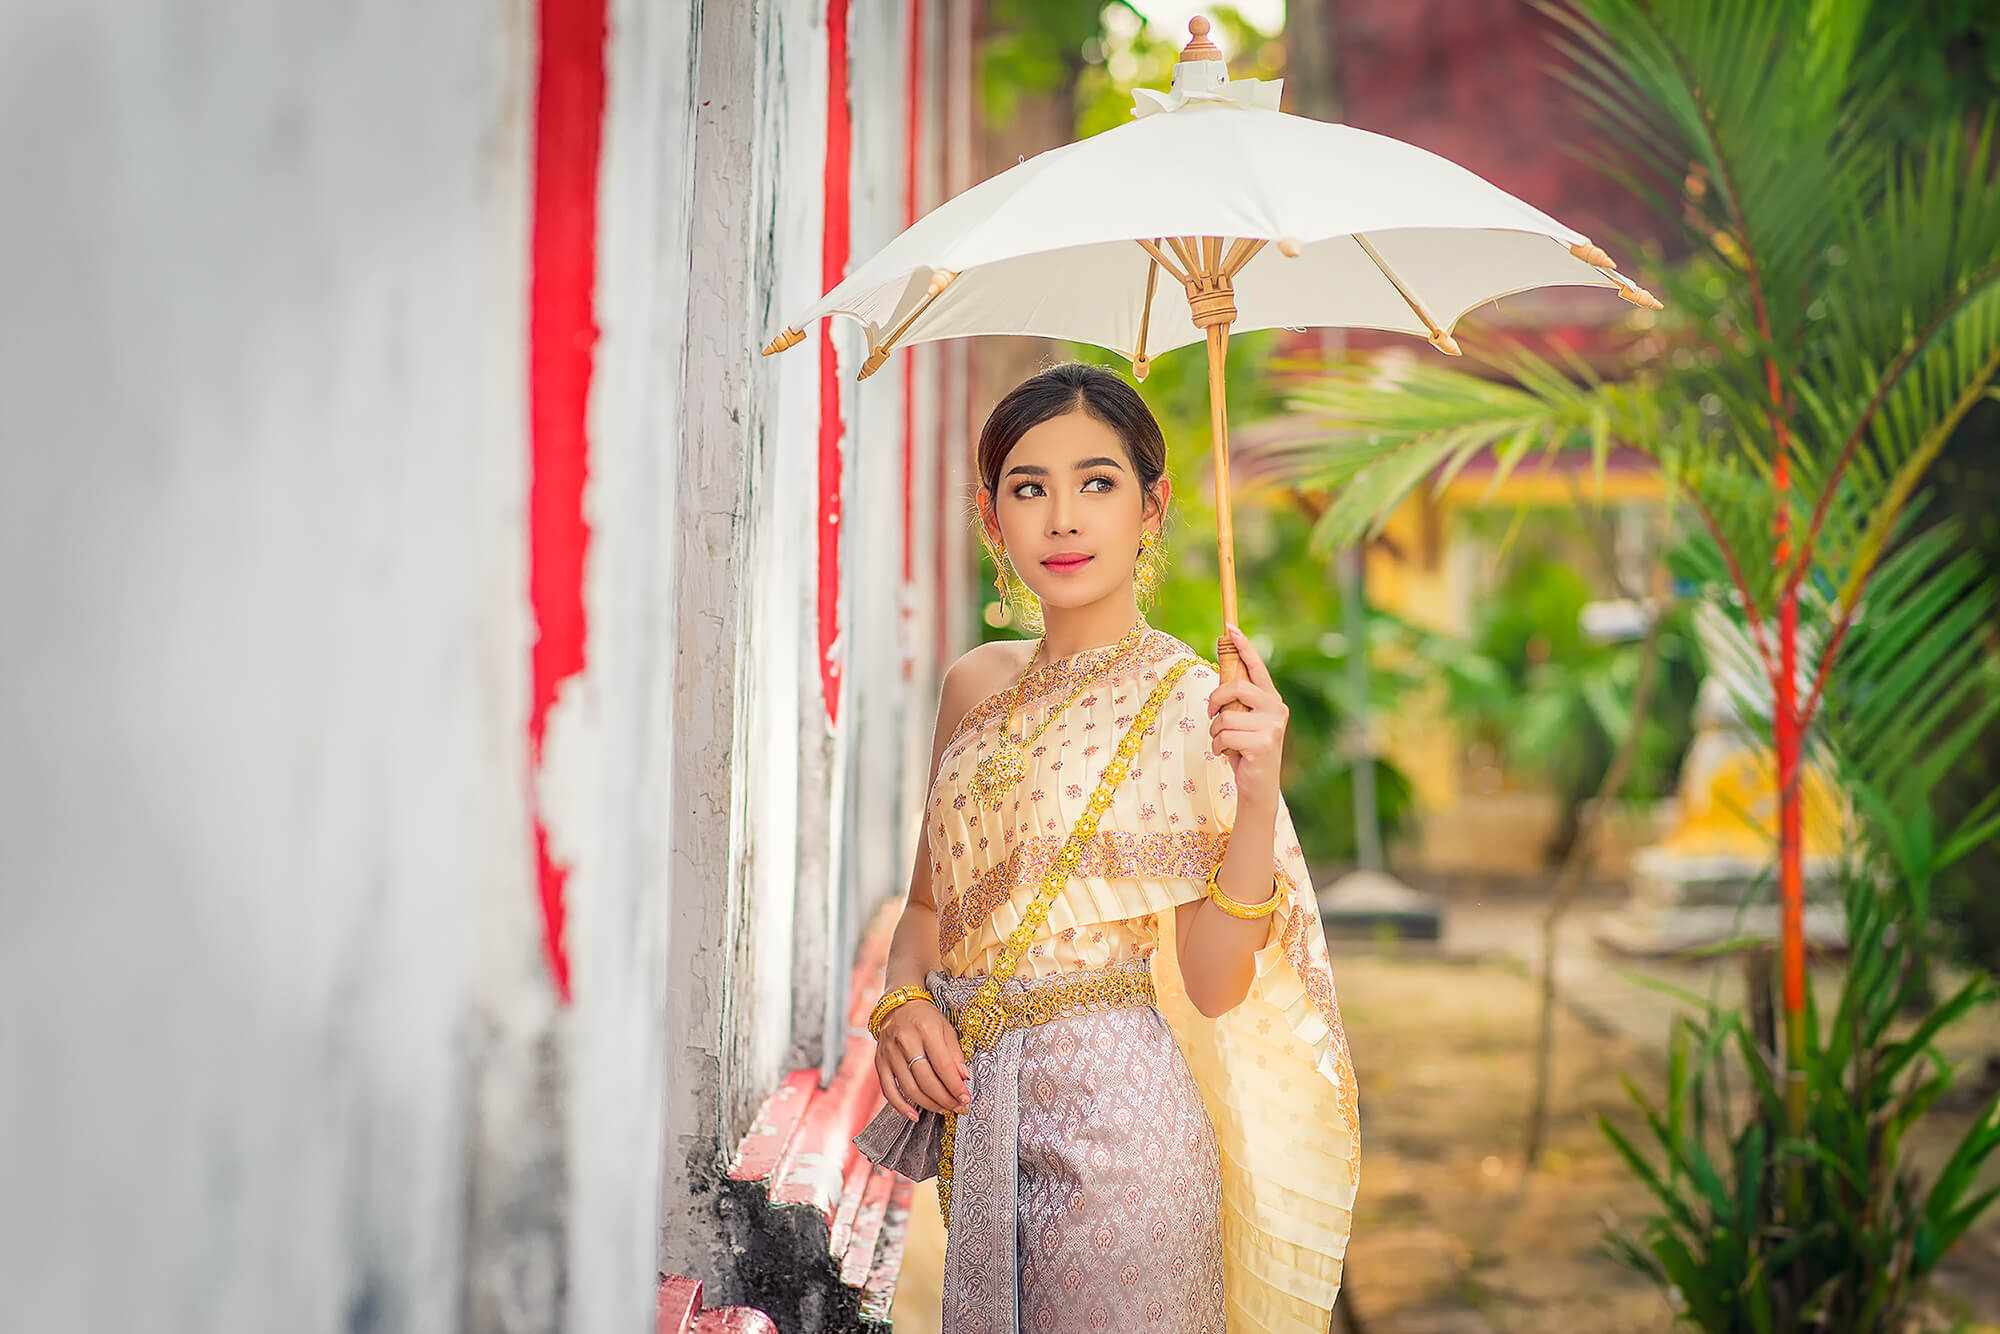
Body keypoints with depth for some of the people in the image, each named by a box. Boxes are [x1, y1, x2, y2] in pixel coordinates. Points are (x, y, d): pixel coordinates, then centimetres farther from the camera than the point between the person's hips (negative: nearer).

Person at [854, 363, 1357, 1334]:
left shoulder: (1199, 703, -8)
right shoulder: (977, 684, 7)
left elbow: (1211, 984, -13)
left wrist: (1257, 800, -25)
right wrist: (901, 1005, -3)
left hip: (1116, 1119, -5)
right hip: (976, 1122, 5)